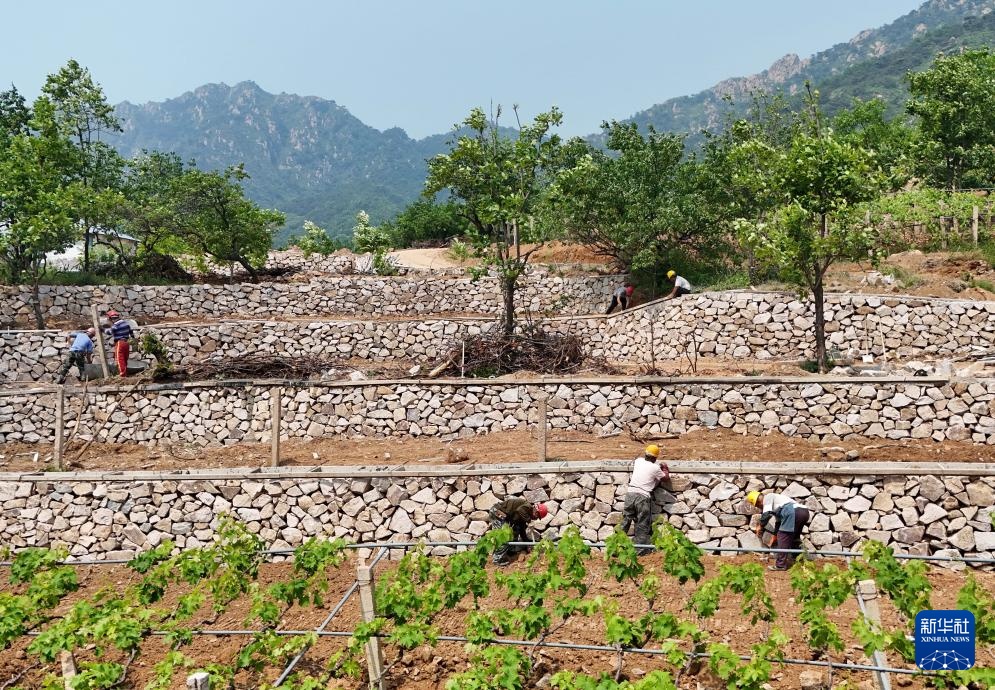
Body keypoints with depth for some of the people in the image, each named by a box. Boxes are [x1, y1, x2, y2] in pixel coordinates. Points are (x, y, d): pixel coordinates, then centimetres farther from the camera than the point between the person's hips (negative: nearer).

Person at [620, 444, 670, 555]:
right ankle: (641, 549, 7)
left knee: (625, 521, 10)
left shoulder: (638, 461, 9)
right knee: (642, 524, 4)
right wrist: (665, 469, 32)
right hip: (643, 496, -4)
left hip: (630, 493, 4)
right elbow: (665, 478, 14)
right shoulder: (655, 468, -3)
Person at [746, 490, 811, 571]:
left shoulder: (768, 497, 10)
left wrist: (760, 526, 10)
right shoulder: (774, 501, 36)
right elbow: (778, 521, 43)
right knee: (794, 537, 26)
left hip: (793, 512, -10)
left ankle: (780, 565, 0)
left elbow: (766, 514, -3)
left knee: (783, 537, -2)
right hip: (804, 512, 10)